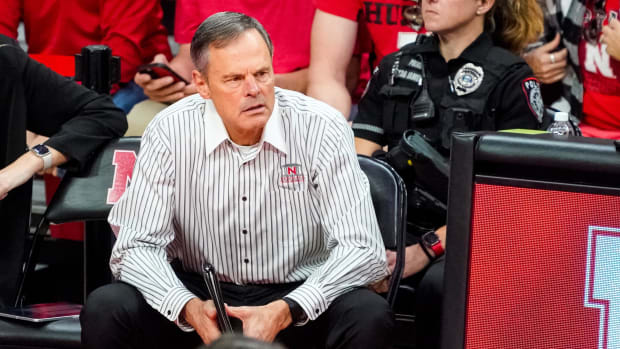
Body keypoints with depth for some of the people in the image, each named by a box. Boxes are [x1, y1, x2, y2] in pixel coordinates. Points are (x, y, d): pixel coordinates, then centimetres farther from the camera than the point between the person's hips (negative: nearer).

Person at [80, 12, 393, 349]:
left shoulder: (322, 129, -13)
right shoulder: (170, 132, -9)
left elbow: (362, 249, -16)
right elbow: (137, 245, -10)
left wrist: (286, 311, -31)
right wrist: (189, 308, -29)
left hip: (296, 300, -1)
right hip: (202, 296, 1)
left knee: (371, 317, -30)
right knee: (106, 310, -25)